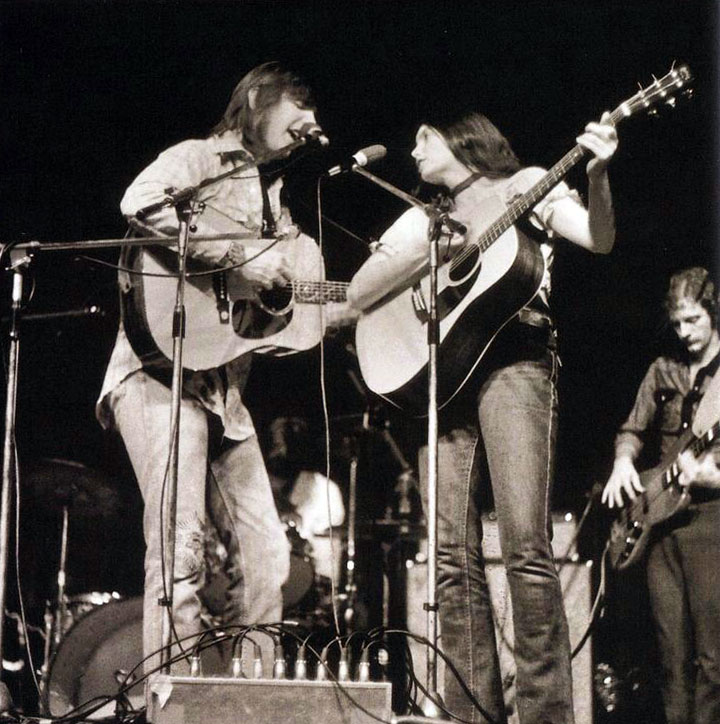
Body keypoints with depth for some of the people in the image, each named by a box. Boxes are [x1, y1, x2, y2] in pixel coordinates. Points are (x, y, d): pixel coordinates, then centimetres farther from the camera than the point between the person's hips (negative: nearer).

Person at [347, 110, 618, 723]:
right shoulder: (422, 219, 24)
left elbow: (600, 240, -2)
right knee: (453, 556, -4)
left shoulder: (525, 187, 13)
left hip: (513, 361, -5)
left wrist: (597, 175, -20)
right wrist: (426, 251, 0)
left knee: (526, 548, -17)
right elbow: (357, 295, 15)